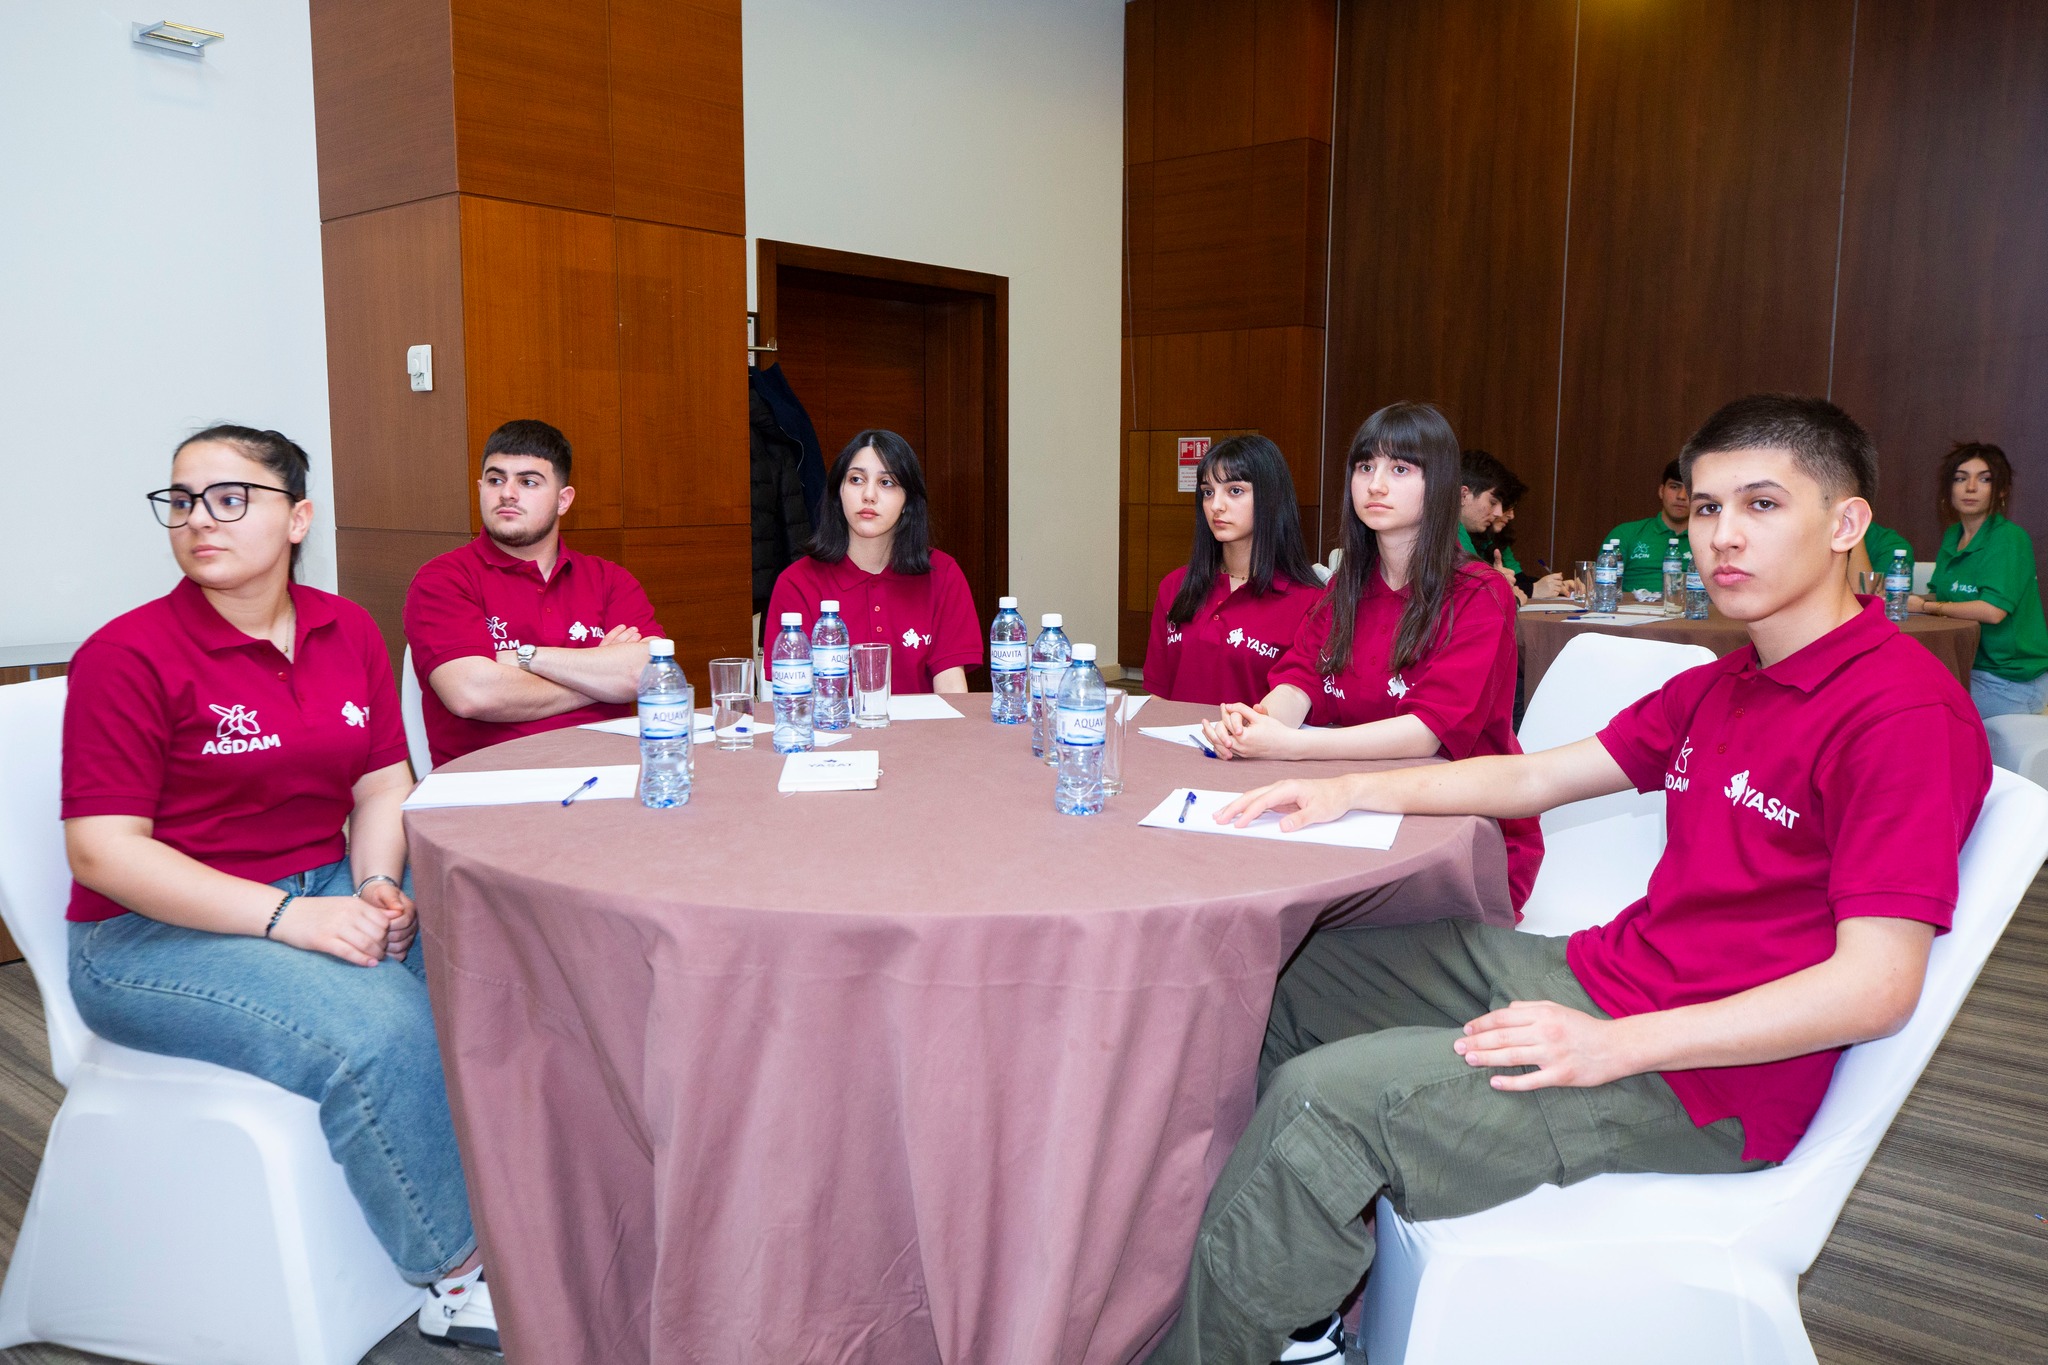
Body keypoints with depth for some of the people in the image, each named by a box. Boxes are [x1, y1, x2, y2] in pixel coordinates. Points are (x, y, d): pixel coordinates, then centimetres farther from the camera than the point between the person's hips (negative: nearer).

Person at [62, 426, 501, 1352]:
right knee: (374, 1031, -30)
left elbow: (382, 787, 10)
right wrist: (288, 918, -24)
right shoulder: (128, 655, -11)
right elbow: (103, 850, -15)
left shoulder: (348, 631, 6)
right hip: (158, 931, -5)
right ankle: (462, 1278, -11)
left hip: (327, 895, 5)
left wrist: (377, 890, -11)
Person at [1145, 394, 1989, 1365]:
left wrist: (1613, 1046, -26)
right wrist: (1350, 792, 5)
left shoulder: (1906, 712, -17)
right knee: (1288, 982, 10)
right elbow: (1539, 777, 15)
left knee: (1327, 1096, -23)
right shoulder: (1724, 686, 12)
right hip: (1593, 972, 10)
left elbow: (1879, 985, -22)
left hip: (1707, 1075, -9)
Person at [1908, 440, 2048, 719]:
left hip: (2010, 682, -7)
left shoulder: (2010, 539, -16)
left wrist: (1924, 606, -17)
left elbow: (1993, 610, -27)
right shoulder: (1952, 536, 9)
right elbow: (1944, 596, 12)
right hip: (1971, 668, 7)